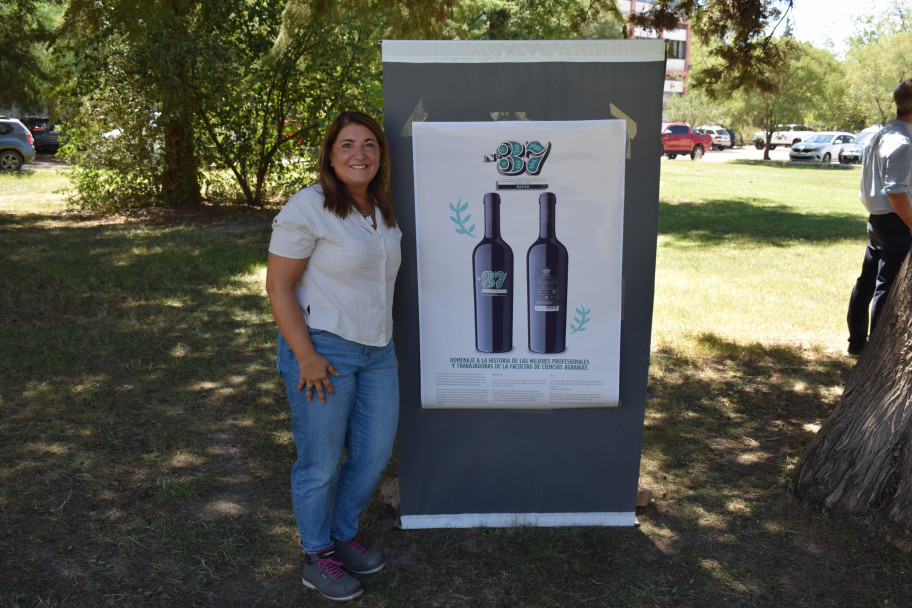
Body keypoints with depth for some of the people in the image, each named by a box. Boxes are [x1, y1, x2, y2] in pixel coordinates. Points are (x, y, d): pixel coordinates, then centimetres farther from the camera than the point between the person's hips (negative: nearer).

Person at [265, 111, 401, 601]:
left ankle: (344, 535, 37)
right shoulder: (308, 208, -13)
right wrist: (306, 357, -18)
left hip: (376, 352, 7)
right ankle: (317, 557, 27)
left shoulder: (382, 211, 10)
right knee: (320, 463, 5)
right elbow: (278, 286, -14)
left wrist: (389, 341, 18)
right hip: (322, 349, -7)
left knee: (374, 454, 13)